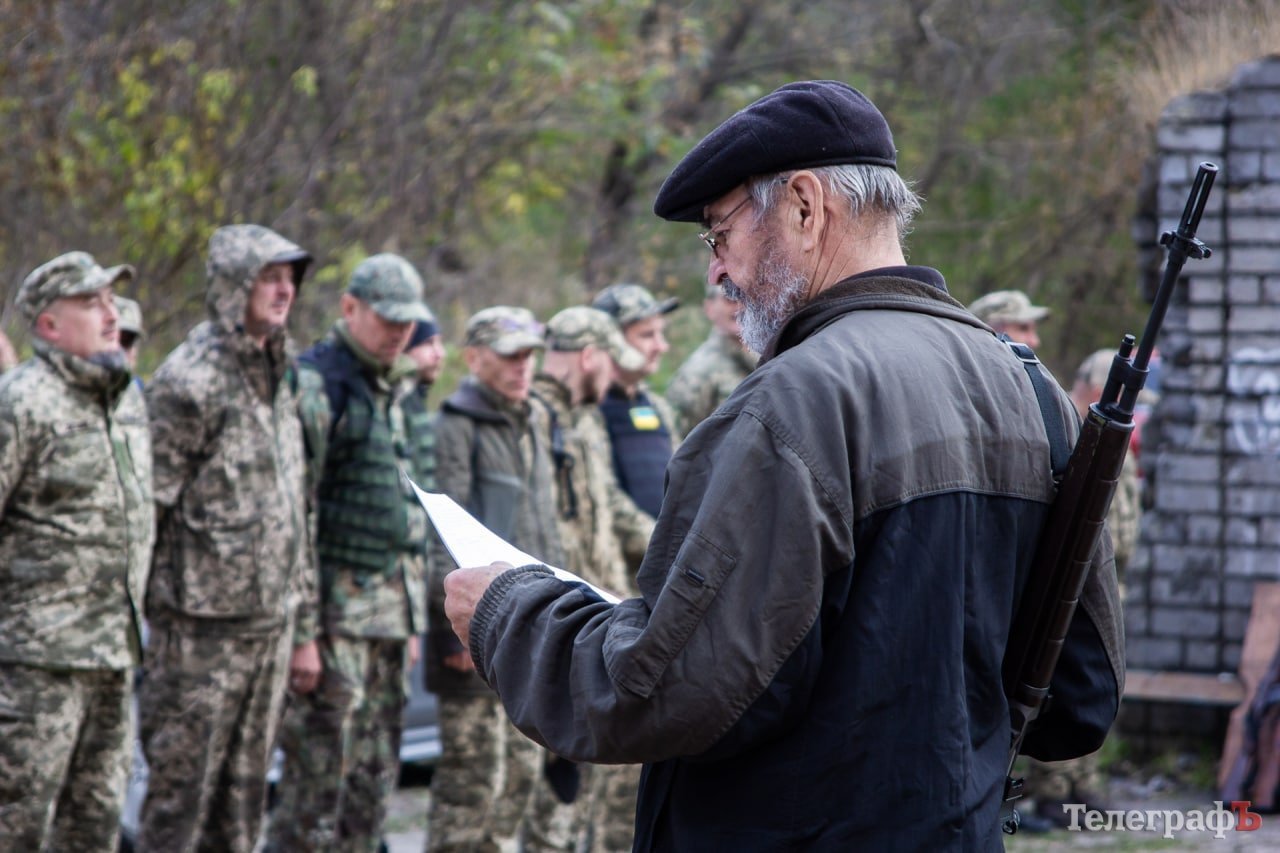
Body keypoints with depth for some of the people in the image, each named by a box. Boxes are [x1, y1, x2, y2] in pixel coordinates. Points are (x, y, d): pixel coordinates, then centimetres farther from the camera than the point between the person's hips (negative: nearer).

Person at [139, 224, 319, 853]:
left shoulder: (278, 383, 16)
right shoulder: (190, 379, -10)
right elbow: (149, 505, -14)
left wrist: (304, 630, 19)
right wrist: (137, 616, -17)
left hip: (270, 624, 8)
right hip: (203, 626, -8)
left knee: (242, 800, 11)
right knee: (180, 793, -5)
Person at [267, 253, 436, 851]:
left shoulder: (404, 393, 17)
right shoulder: (315, 385, -9)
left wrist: (414, 619, 21)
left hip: (391, 608, 8)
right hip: (333, 608, -8)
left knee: (374, 780, 10)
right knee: (319, 776, -8)